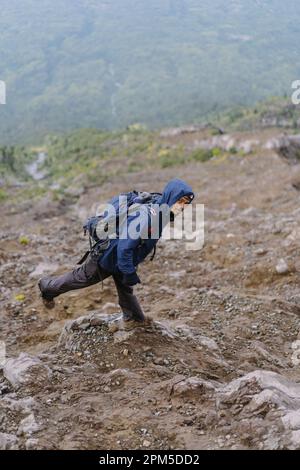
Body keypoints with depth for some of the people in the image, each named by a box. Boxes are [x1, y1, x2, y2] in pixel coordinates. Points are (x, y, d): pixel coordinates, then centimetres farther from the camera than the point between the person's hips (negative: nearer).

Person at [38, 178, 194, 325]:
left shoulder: (160, 211, -8)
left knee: (125, 289, 21)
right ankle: (47, 287, 38)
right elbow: (124, 247, -36)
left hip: (121, 257, 8)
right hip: (107, 257, -8)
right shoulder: (146, 216, -39)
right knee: (81, 278, 15)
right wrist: (130, 274, -25)